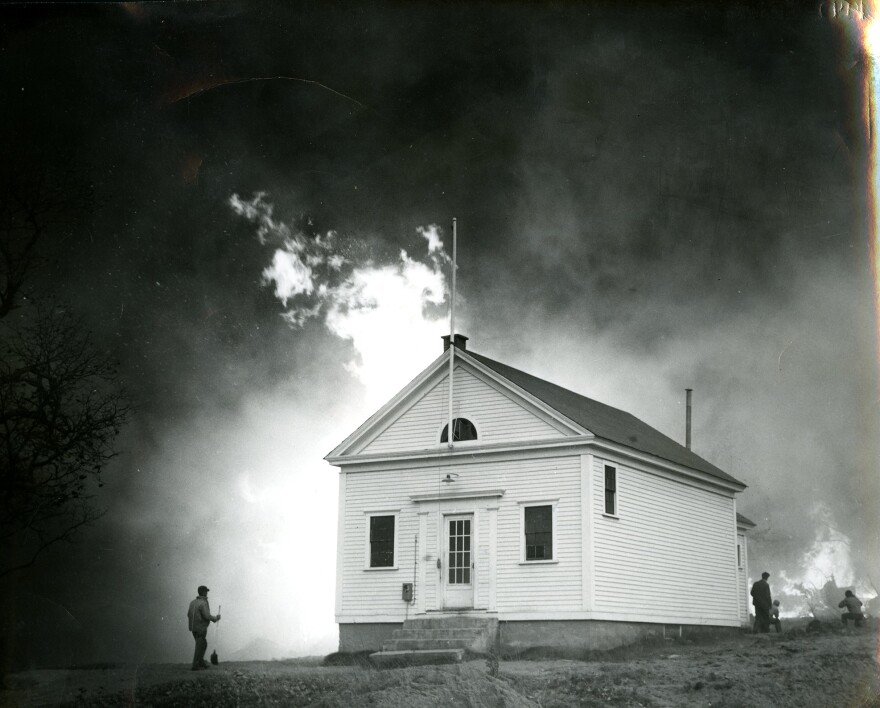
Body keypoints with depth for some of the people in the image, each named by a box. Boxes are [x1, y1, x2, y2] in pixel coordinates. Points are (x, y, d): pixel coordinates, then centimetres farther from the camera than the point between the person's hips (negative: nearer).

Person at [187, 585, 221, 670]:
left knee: (204, 644, 20)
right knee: (199, 647, 0)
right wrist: (216, 618, -3)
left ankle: (201, 662, 21)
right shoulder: (203, 603, -18)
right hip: (201, 629, -8)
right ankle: (195, 666, 2)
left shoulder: (193, 602, 7)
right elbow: (207, 616, -21)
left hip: (193, 628, 8)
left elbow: (189, 614, 12)